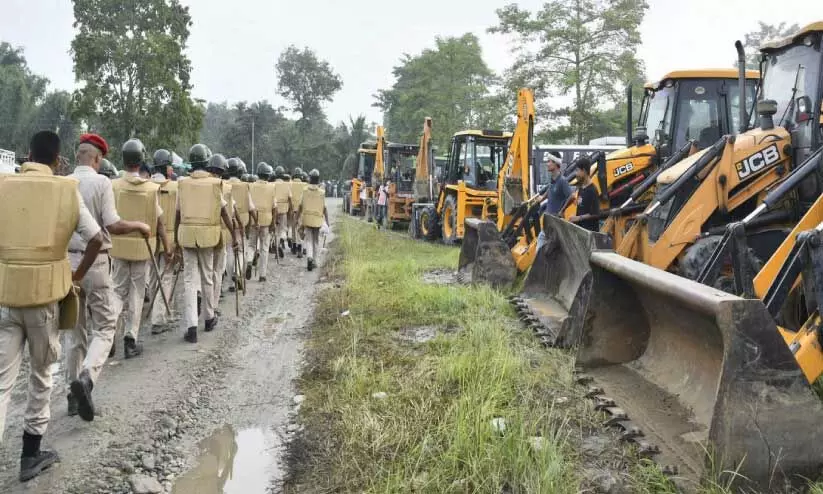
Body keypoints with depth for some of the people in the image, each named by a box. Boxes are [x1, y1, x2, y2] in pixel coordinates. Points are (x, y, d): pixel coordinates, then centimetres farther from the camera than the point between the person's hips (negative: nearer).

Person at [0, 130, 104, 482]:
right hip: (46, 294, -1)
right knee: (41, 373, 16)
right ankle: (30, 455, 25)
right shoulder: (66, 190, -2)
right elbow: (96, 239, -5)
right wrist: (77, 275, 9)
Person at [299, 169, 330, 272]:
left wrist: (299, 219, 13)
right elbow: (324, 209, -7)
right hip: (318, 220, 0)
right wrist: (327, 222, 0)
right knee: (315, 241, 14)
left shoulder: (305, 190, -4)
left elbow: (301, 206, 1)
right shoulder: (322, 192, -7)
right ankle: (314, 260, 19)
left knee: (309, 240, 6)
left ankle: (309, 257, -17)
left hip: (307, 218, 1)